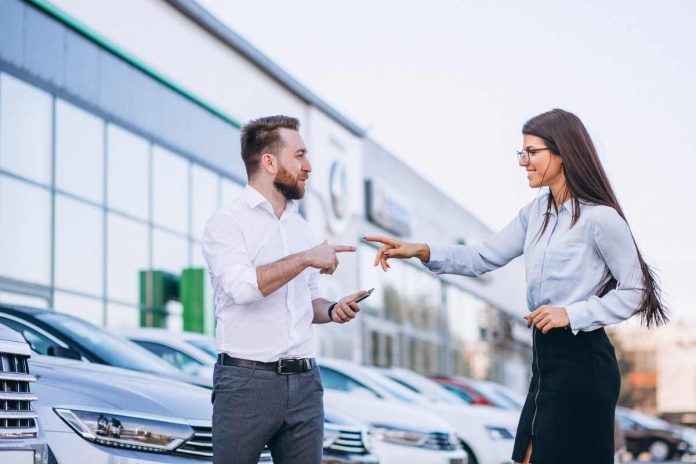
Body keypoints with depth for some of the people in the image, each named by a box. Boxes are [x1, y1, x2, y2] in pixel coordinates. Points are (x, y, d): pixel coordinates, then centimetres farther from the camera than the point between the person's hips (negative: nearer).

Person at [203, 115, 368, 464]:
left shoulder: (301, 228, 16)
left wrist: (331, 311, 2)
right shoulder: (226, 223, -4)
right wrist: (306, 258, -14)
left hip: (304, 383, 6)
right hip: (247, 382, -6)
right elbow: (243, 286, -21)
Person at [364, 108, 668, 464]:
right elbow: (484, 258, 10)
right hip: (545, 357, 8)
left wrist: (572, 314, -17)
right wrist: (420, 251, -1)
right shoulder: (536, 213, 10)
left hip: (582, 364, -8)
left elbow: (634, 291, -9)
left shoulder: (600, 218, -13)